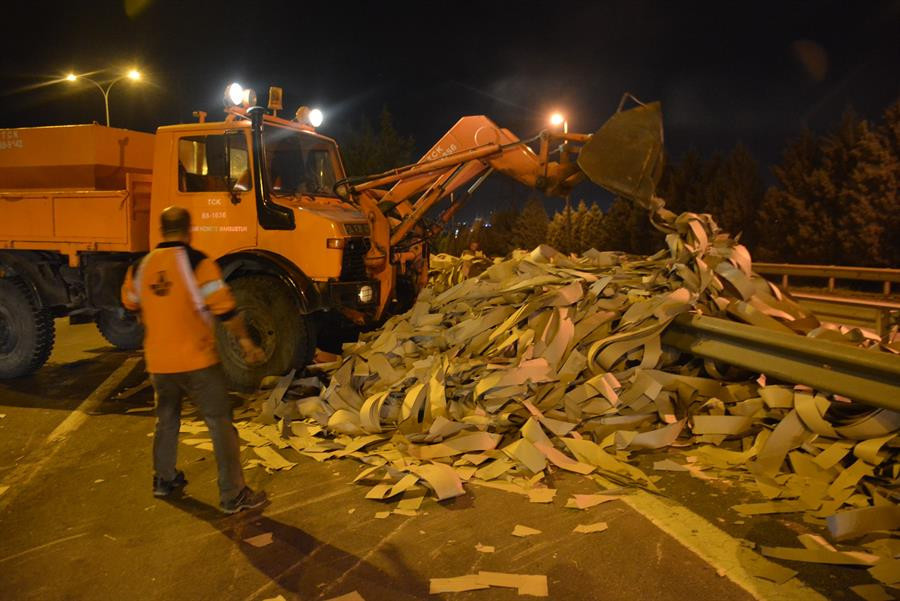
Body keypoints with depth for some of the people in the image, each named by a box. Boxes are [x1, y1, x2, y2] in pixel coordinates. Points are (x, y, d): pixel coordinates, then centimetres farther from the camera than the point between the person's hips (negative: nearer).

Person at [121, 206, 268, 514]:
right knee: (220, 425, 1)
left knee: (166, 420, 25)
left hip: (158, 362, 6)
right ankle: (233, 495, 4)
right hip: (196, 361, -5)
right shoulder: (198, 262, -14)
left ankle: (164, 479, 40)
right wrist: (245, 341, -5)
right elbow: (224, 308, -17)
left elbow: (130, 304, 19)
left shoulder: (141, 267, 3)